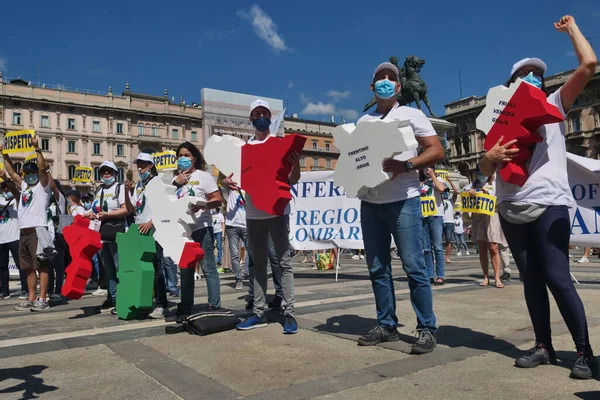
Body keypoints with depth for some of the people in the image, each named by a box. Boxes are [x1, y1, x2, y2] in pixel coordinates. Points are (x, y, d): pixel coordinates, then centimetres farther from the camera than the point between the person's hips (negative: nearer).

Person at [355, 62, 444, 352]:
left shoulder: (411, 114, 6)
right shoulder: (363, 121, 18)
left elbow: (437, 151, -2)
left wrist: (406, 165, -17)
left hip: (403, 201, -4)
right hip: (370, 203, 5)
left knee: (413, 266, -5)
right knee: (377, 268, 6)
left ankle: (427, 329, 3)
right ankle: (387, 325, 14)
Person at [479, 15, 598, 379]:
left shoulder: (554, 105, 13)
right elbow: (486, 170, 13)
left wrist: (571, 27, 14)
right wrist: (491, 156, -10)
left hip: (549, 204, -3)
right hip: (511, 210, 3)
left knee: (558, 277, -9)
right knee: (531, 280, 7)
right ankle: (544, 347, 16)